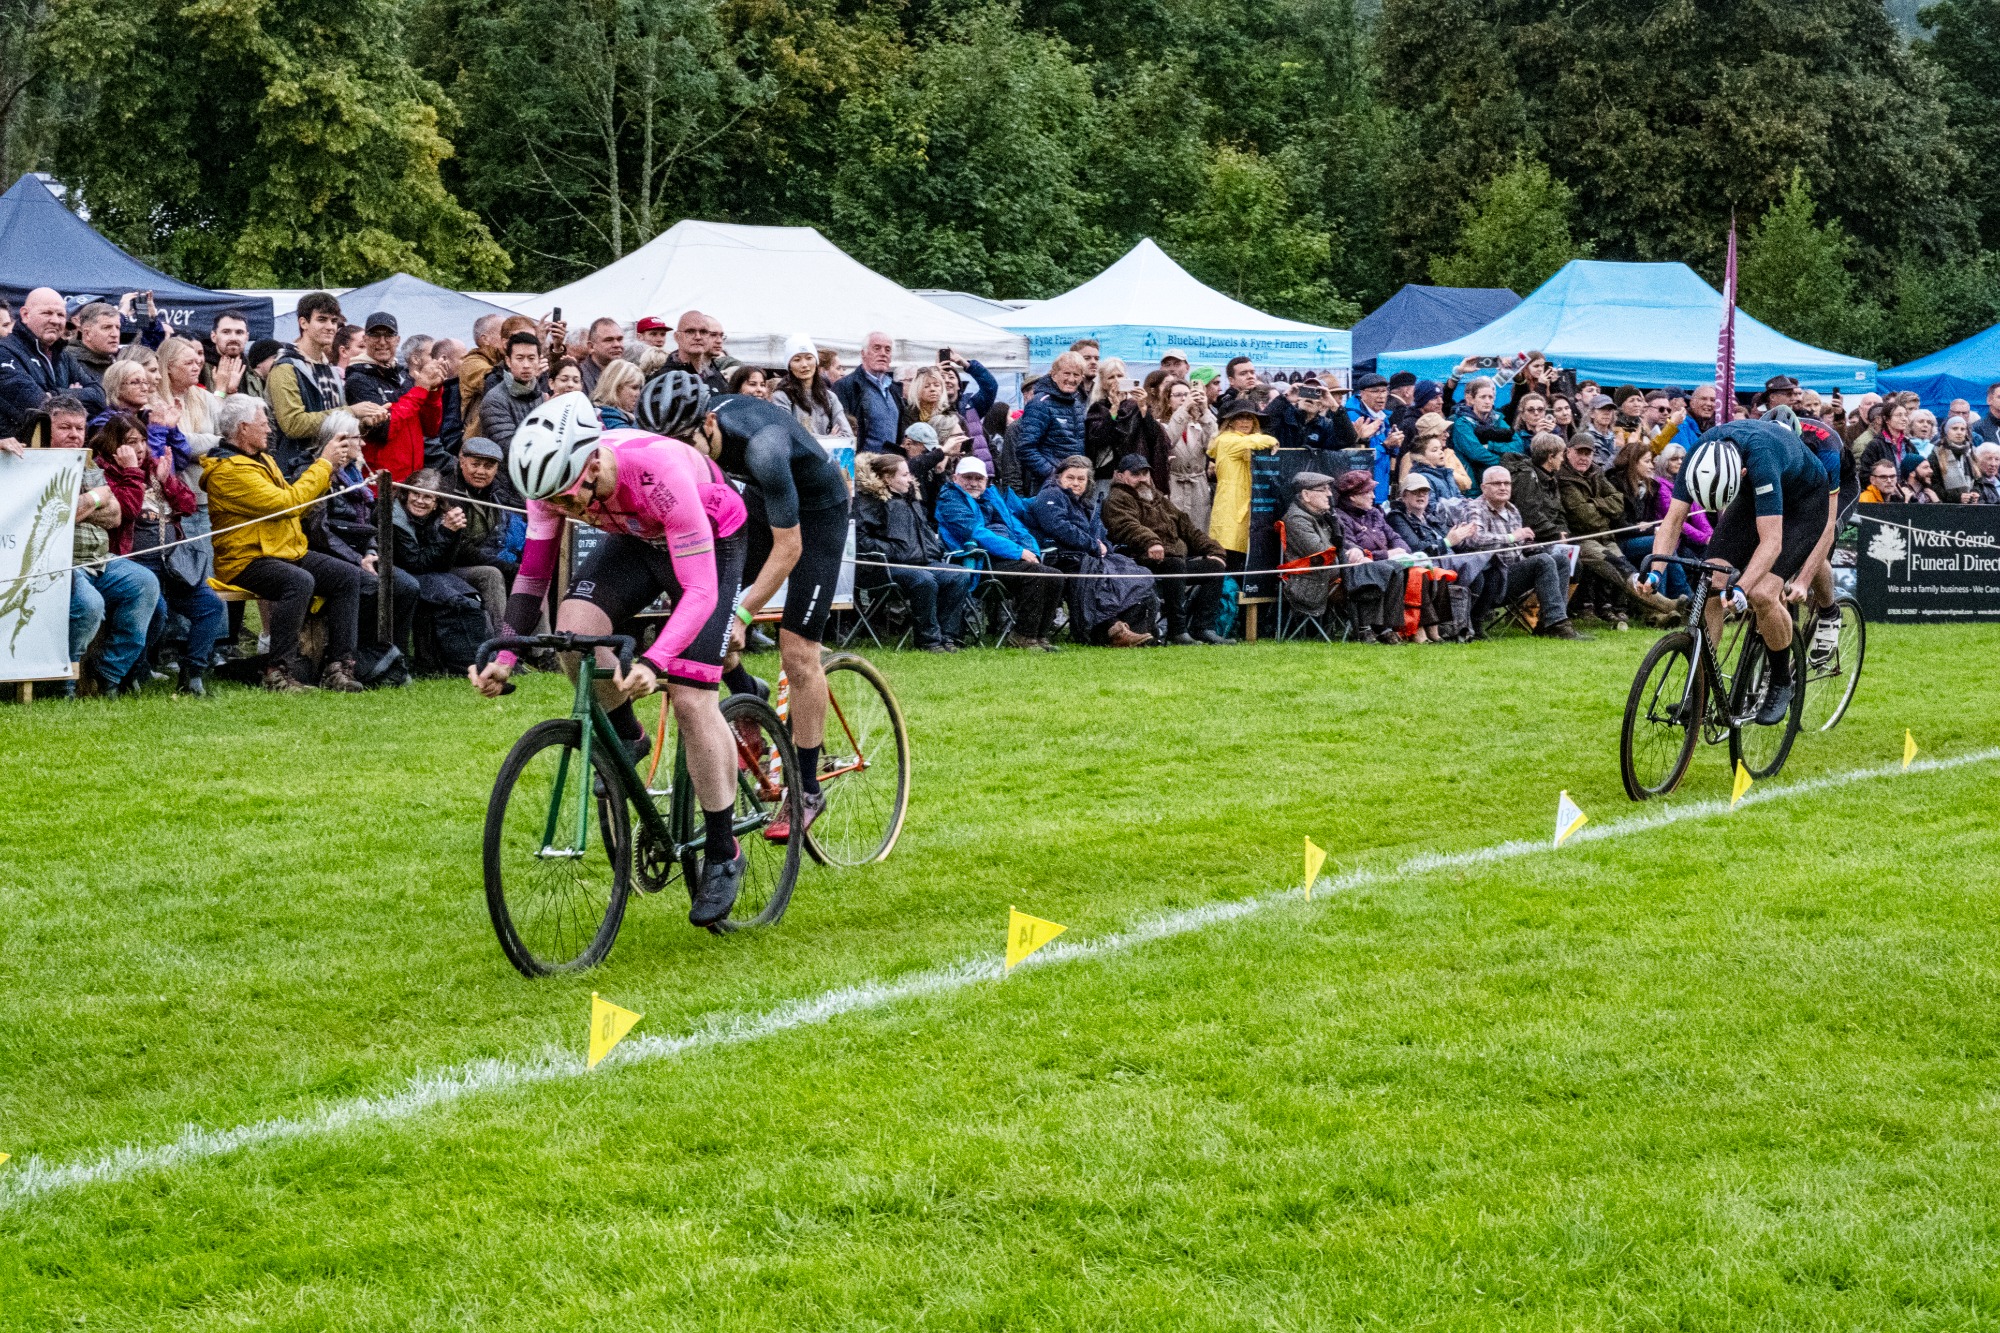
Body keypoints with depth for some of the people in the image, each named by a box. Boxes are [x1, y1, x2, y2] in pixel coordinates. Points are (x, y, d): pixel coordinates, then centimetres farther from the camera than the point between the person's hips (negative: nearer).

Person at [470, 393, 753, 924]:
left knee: (691, 700, -14)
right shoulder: (555, 478, -25)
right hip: (636, 539, 5)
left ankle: (723, 855, 0)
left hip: (711, 540, -5)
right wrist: (504, 656, -27)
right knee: (573, 627, -24)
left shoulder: (658, 471, -41)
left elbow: (700, 590, -42)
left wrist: (653, 664, -55)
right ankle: (626, 737, 4)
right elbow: (533, 571, -14)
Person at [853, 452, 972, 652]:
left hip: (924, 562, 8)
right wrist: (889, 550, -16)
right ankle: (928, 639, -24)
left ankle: (947, 635, -14)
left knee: (960, 576, -14)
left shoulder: (911, 499, 26)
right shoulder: (868, 500, 0)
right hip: (891, 566, -8)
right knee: (924, 580, -36)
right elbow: (859, 538, -12)